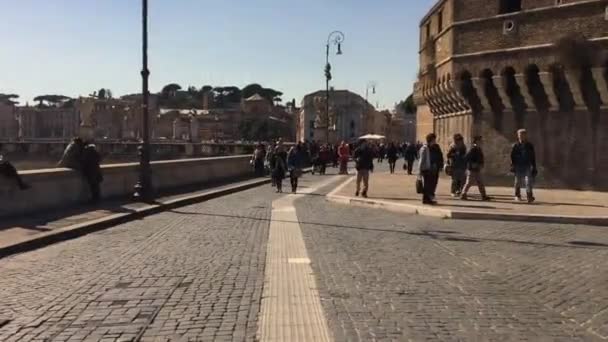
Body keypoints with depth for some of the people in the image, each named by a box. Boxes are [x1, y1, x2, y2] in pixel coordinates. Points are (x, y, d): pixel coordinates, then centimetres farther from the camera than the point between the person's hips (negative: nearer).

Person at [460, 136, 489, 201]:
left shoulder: (479, 149, 12)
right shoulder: (473, 149, -16)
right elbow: (466, 158, -22)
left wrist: (481, 165, 9)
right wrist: (472, 164, -21)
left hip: (477, 170, 9)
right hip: (472, 169, -9)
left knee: (481, 183, 10)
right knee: (469, 183, -3)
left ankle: (484, 196, 14)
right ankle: (463, 195, 6)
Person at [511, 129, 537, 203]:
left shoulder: (530, 146, 5)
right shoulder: (515, 146, 1)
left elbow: (533, 158, 10)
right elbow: (512, 157, 2)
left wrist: (534, 167, 8)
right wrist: (513, 166, -8)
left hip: (527, 166, 0)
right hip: (518, 167, 0)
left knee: (529, 181, -11)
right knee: (518, 182, 6)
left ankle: (529, 196, -8)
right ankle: (517, 195, 21)